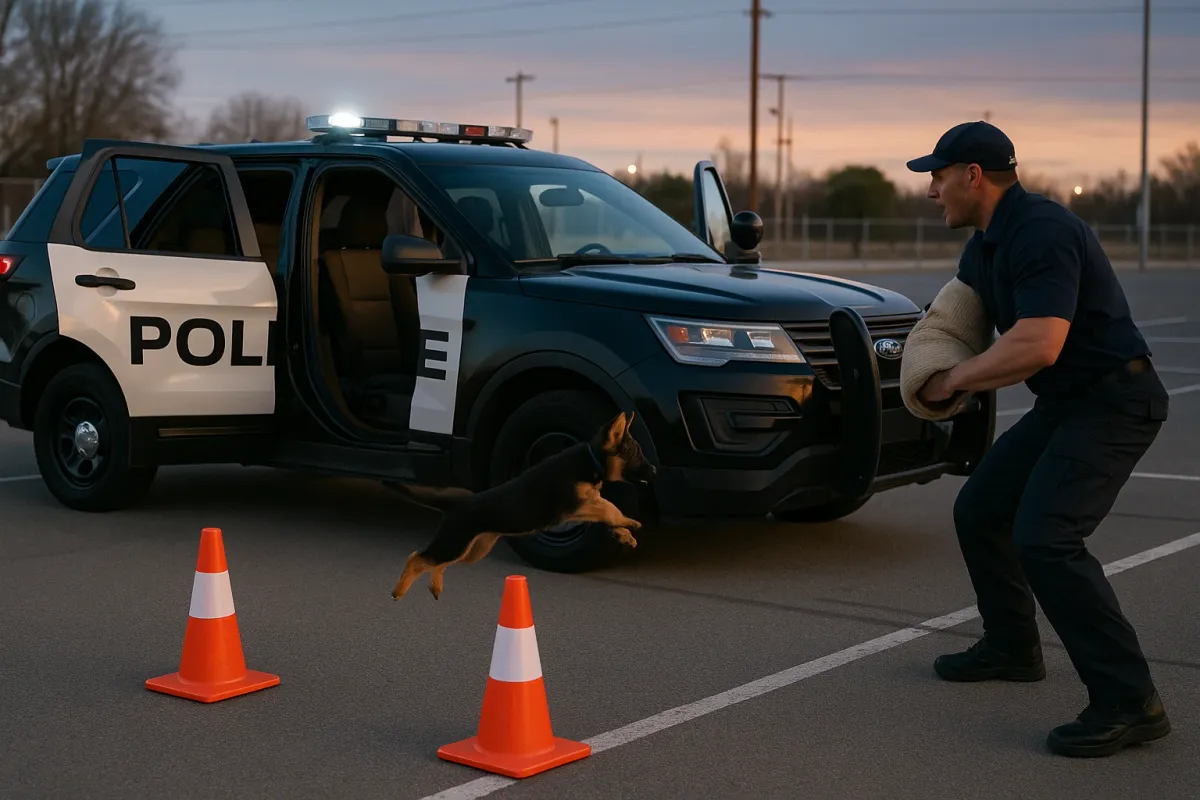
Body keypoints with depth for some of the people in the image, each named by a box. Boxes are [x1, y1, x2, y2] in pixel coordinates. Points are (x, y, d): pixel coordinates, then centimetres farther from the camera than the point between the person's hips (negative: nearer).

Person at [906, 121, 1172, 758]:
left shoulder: (1041, 233, -23)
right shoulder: (985, 244, 11)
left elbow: (1037, 346, -32)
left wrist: (954, 380, -18)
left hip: (1113, 401, -11)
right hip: (1063, 404, 11)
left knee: (1044, 538, -23)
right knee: (979, 511, 16)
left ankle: (1129, 701, -19)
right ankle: (1011, 646, 35)